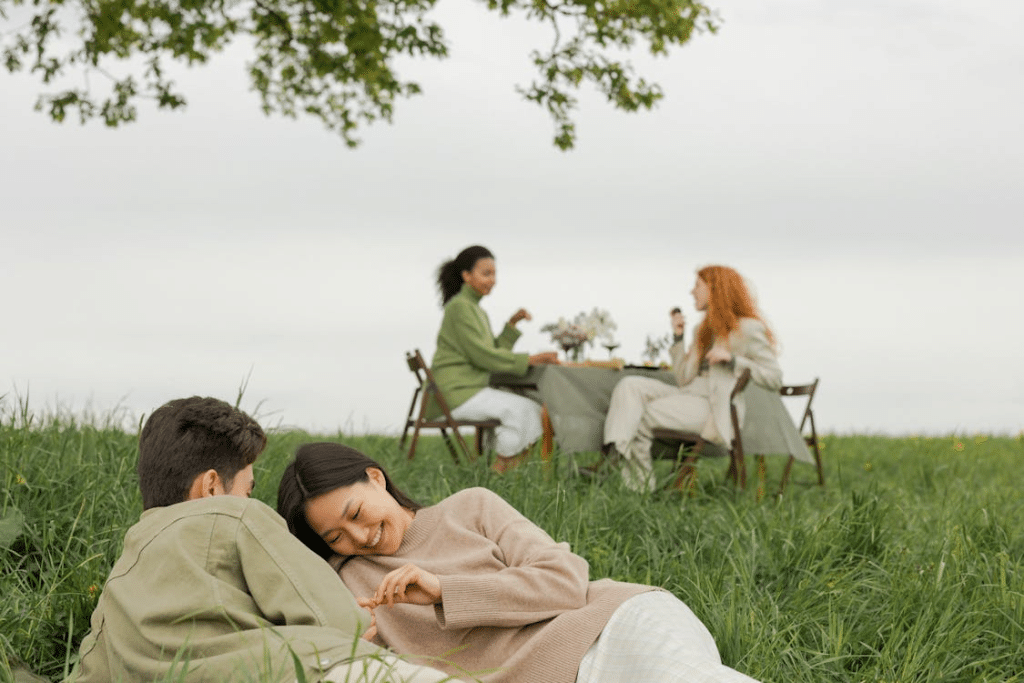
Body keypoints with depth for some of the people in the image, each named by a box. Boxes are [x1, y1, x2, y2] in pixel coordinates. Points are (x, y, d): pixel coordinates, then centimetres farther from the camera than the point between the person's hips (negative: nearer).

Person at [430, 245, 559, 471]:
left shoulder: (475, 309, 20)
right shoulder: (459, 308, -11)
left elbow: (496, 351, 17)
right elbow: (481, 355, -18)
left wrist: (512, 324, 5)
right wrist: (529, 360, -20)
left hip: (473, 388, 10)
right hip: (457, 392, -9)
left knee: (536, 411, -1)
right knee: (519, 408, -22)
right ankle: (502, 468, -13)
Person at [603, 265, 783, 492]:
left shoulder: (749, 329, 0)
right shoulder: (703, 330, 24)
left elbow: (774, 378, -7)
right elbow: (685, 379, 16)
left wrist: (732, 359, -14)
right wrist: (678, 338, 10)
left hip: (716, 410, -8)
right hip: (689, 395, 8)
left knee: (648, 413, -26)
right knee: (630, 386, -15)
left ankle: (642, 481, -17)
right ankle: (615, 454, -36)